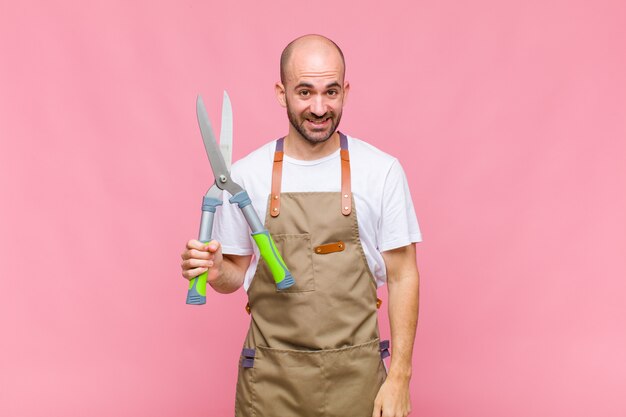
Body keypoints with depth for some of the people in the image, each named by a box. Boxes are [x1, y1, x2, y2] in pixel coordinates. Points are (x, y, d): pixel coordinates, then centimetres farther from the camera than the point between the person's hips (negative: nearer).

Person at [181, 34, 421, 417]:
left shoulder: (383, 171, -5)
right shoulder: (245, 174, -3)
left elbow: (402, 277, -2)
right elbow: (236, 273, 7)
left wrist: (399, 377, -6)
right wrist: (215, 271, -15)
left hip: (356, 373, 0)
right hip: (270, 377, 1)